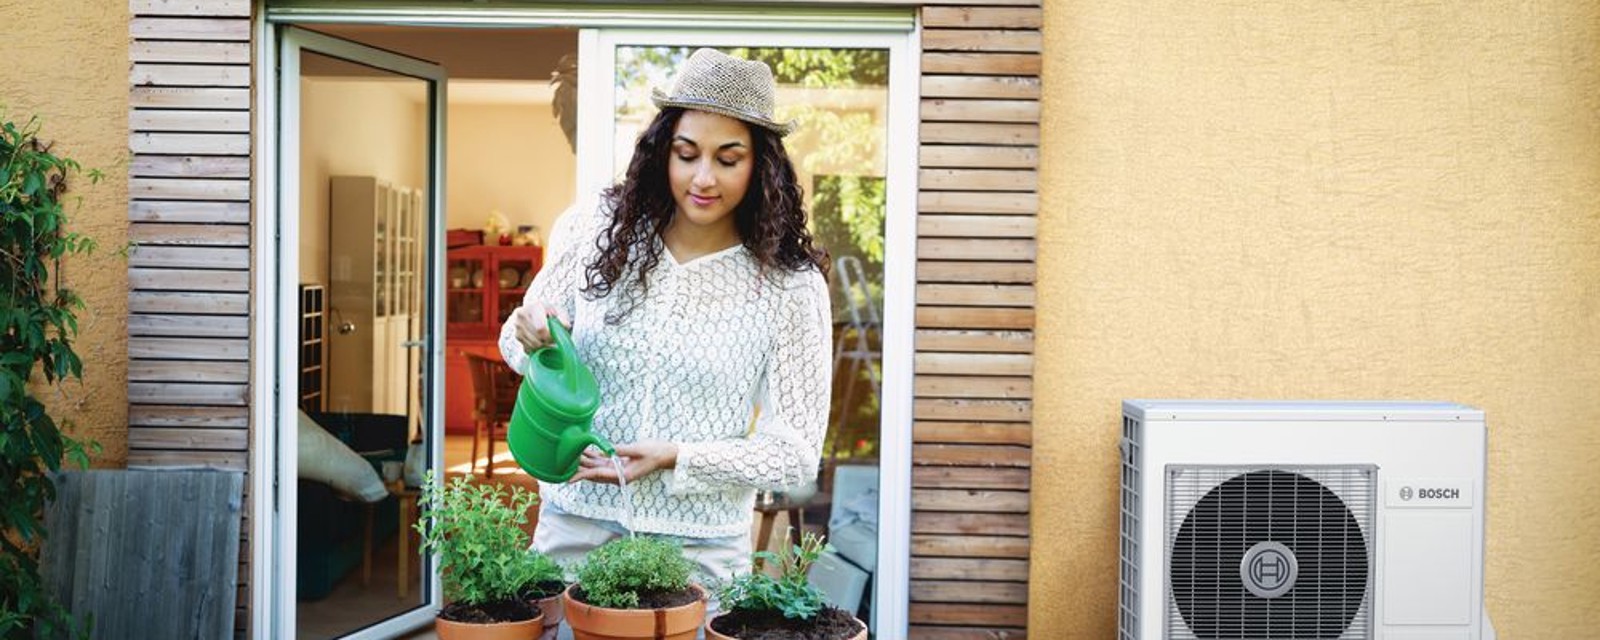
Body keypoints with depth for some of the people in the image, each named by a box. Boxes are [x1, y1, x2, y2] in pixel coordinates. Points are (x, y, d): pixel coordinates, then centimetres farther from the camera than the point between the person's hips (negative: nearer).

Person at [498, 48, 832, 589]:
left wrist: (676, 458, -20)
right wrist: (533, 336, -16)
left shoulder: (792, 286, -10)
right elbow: (518, 345, 7)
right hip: (575, 523, 2)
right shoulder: (601, 228, -4)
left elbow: (797, 453, -7)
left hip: (699, 548, -2)